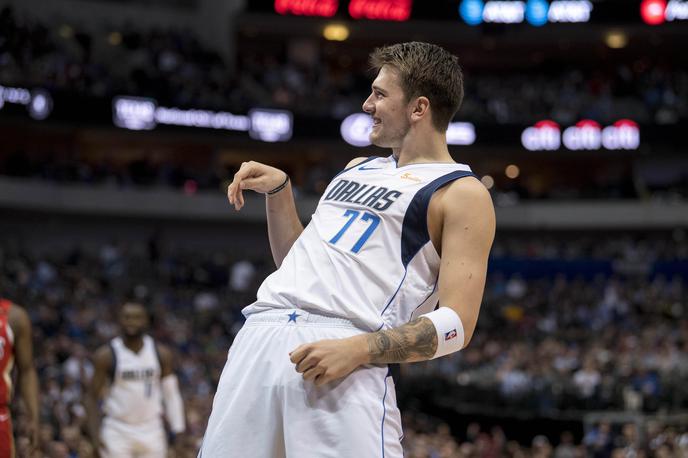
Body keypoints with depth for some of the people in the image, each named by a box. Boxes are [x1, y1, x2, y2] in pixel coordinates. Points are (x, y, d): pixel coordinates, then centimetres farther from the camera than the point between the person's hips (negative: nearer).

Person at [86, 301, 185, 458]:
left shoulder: (161, 354, 1)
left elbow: (171, 394, 6)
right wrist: (95, 435, -9)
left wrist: (178, 432, 0)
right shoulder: (106, 355, -6)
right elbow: (92, 397, -2)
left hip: (151, 432, 2)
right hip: (117, 432, -2)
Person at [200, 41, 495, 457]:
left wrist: (357, 350, -20)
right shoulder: (358, 167, 24)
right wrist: (278, 190, 15)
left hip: (347, 360, -6)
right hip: (261, 337, 7)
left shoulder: (462, 193, 1)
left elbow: (456, 324, -8)